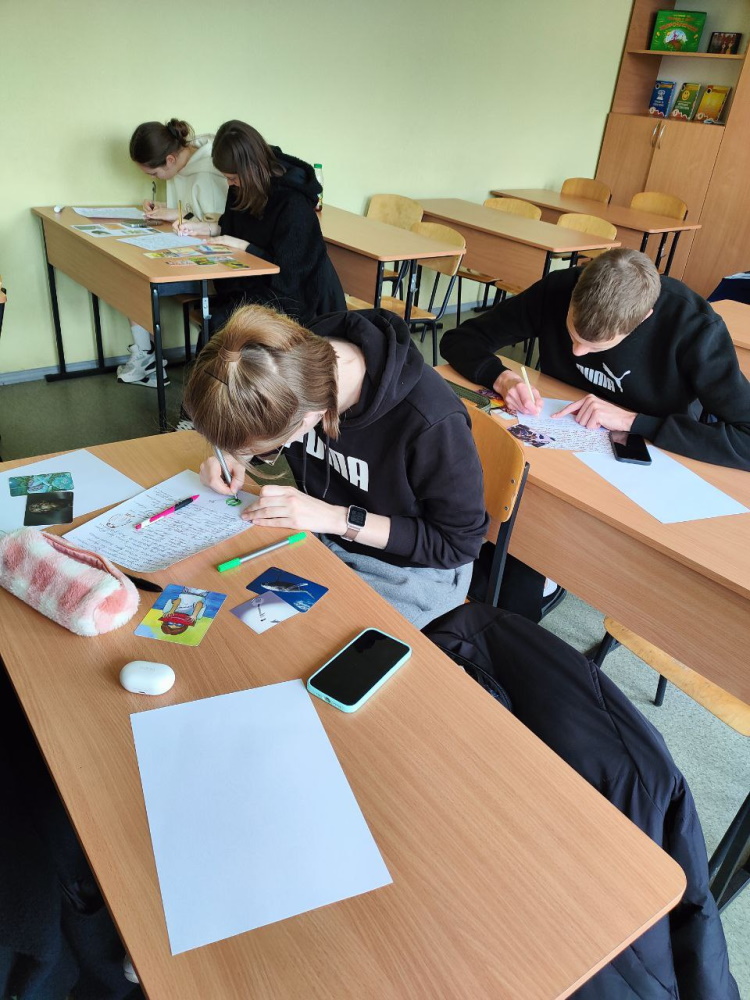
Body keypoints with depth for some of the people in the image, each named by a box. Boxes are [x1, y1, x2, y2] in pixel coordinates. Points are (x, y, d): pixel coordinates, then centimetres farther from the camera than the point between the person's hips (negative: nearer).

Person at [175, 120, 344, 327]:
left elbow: (286, 269, -19)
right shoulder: (241, 187, 1)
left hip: (292, 293, -7)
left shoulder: (294, 202, -23)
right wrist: (202, 228, 4)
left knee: (218, 323, -24)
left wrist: (241, 245, -17)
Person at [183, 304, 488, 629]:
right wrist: (235, 455, -15)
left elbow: (461, 542, -21)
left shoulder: (432, 423, -36)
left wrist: (340, 519, -28)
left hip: (410, 568, -5)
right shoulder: (298, 360, -17)